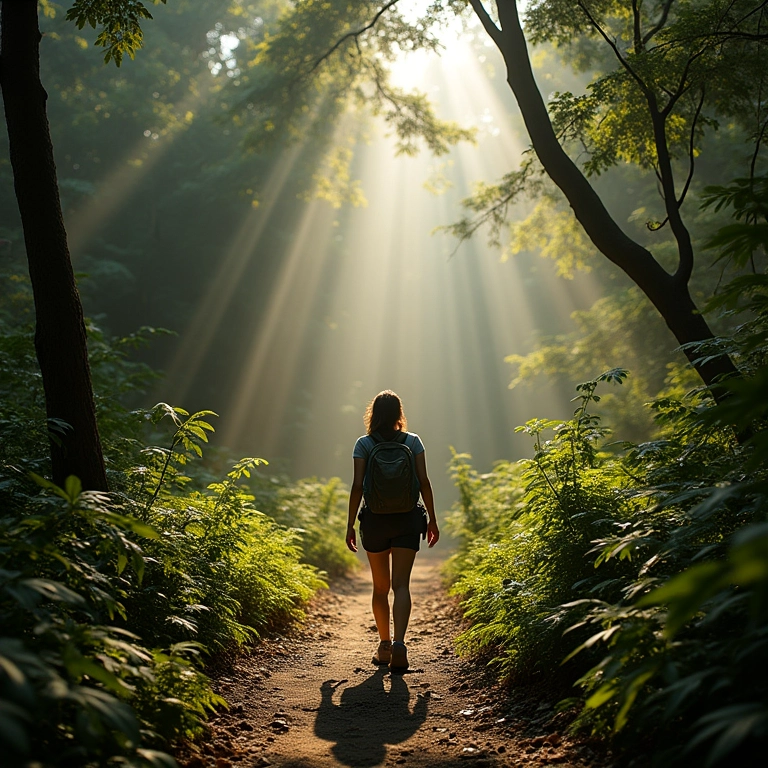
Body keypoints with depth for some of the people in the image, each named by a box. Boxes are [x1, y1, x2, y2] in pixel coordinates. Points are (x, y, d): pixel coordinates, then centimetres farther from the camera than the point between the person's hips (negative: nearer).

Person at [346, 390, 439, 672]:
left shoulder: (364, 444, -1)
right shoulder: (413, 441, 2)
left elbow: (357, 486, -6)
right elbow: (424, 482, -2)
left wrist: (350, 524, -1)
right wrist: (432, 519, 6)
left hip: (375, 520, 0)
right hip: (407, 519, 0)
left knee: (380, 587, 14)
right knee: (401, 585, -3)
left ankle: (384, 646, 22)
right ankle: (399, 643, -21)